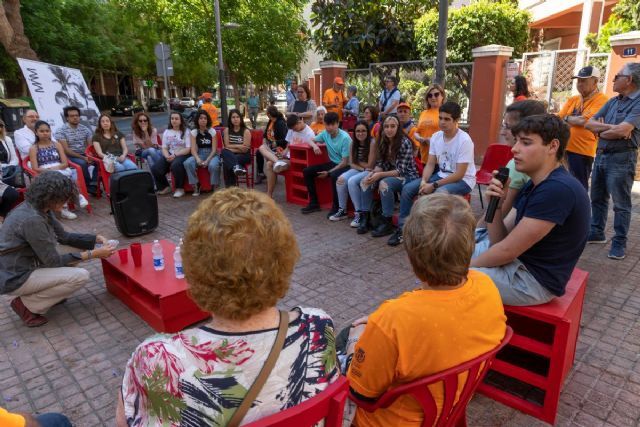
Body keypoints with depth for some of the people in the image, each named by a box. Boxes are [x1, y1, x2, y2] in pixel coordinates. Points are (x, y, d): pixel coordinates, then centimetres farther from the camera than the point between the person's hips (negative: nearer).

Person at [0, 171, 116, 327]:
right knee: (81, 276, -17)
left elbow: (63, 236, 9)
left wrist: (97, 238, -2)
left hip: (27, 263, 9)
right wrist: (93, 254, -20)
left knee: (78, 247, 5)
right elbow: (54, 261, -22)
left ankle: (51, 291, 13)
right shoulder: (32, 219, -30)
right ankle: (27, 304, -2)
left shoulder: (40, 208, -2)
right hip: (14, 278, -9)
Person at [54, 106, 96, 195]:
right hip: (70, 157, -4)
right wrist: (82, 157, -21)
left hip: (85, 155, 4)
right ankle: (89, 185, -16)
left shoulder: (85, 129, 8)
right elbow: (66, 150, -13)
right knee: (82, 163, -35)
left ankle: (93, 185, -21)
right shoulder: (61, 131, -6)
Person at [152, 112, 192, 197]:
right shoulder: (166, 132, 17)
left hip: (183, 155, -5)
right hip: (169, 155, 5)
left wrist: (175, 155, -18)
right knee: (155, 168, -20)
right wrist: (167, 156, -11)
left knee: (175, 165, -38)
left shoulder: (186, 132, 2)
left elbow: (188, 149, -7)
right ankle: (164, 187, 6)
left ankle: (180, 188, -18)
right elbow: (164, 148, 12)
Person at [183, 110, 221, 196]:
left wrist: (207, 160, -21)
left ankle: (215, 187, -16)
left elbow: (214, 149, -5)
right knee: (187, 163, -29)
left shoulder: (212, 131, 0)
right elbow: (193, 149, -4)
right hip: (199, 154, 2)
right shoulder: (194, 132, 4)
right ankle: (196, 186, -15)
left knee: (213, 165, -37)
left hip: (212, 155, -2)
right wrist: (197, 159, -26)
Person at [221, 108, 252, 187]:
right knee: (224, 151, -34)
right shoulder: (227, 130, 7)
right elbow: (227, 146, 0)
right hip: (231, 155, 3)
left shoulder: (246, 131, -4)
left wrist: (232, 147, -10)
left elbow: (245, 149, -10)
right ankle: (236, 166, -54)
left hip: (244, 156, -3)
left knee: (227, 162, -33)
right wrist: (238, 146, -11)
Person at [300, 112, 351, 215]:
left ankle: (336, 207, -19)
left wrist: (328, 172, -22)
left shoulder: (345, 138, -22)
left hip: (344, 166, -7)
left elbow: (345, 162, -20)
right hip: (332, 163, 7)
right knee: (307, 171, -3)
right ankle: (314, 203, 4)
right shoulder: (325, 133, -3)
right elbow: (312, 140, 16)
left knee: (334, 175, -39)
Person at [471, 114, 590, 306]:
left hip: (534, 279, -9)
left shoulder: (558, 189, -24)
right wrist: (495, 204, -15)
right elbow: (500, 241, 2)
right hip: (518, 262, 9)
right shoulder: (532, 185, 7)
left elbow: (507, 250, -23)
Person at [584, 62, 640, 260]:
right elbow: (589, 123, 3)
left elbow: (622, 130, -23)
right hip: (601, 155, 8)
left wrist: (601, 132, -4)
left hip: (621, 159, -8)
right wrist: (611, 128, -14)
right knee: (597, 198, 16)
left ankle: (619, 242, 11)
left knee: (621, 204, 1)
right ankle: (596, 233, 29)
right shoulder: (612, 101, 11)